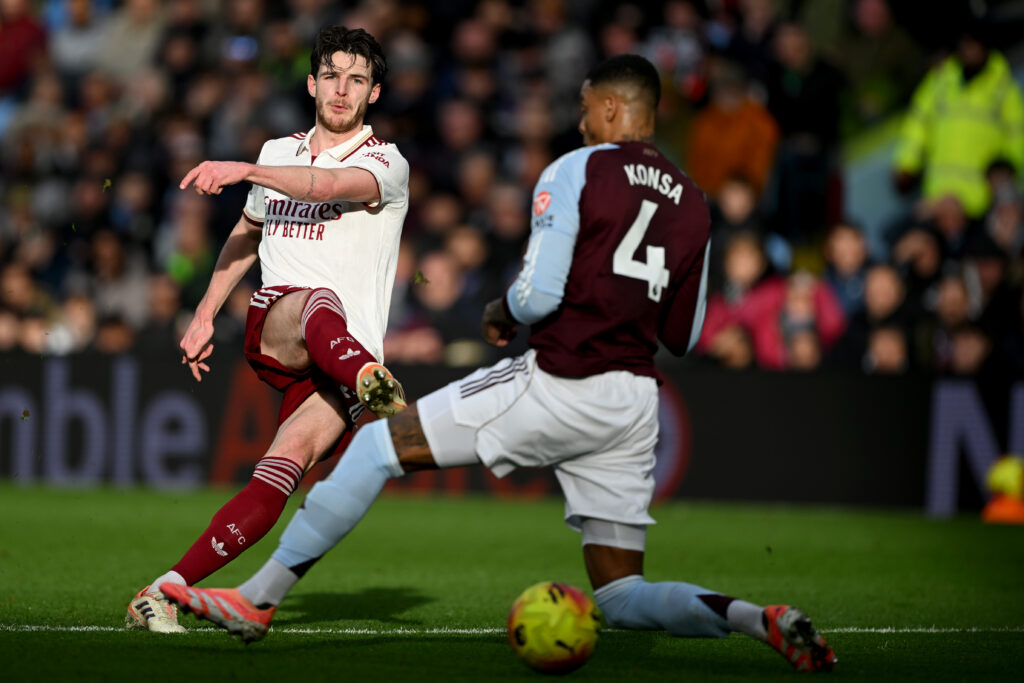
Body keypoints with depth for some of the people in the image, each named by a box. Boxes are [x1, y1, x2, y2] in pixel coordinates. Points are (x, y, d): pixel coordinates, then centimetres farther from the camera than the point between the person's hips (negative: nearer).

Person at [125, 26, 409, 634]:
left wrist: (242, 170, -31)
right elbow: (247, 235, 34)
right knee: (319, 304, -35)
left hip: (348, 352, -2)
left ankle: (166, 591, -27)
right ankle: (375, 387, -67)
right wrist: (206, 315, 27)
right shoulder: (280, 153, 19)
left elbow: (329, 185, -19)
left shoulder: (386, 164, 4)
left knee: (292, 457, -24)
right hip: (272, 328, 2)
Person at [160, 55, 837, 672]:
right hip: (638, 401, 6)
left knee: (379, 444, 5)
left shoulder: (576, 171, -5)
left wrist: (501, 313, 8)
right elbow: (682, 336, 17)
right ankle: (753, 617, -13)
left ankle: (259, 597, 5)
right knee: (623, 598, 12)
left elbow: (539, 296, -13)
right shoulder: (692, 204, 14)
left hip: (562, 385, -6)